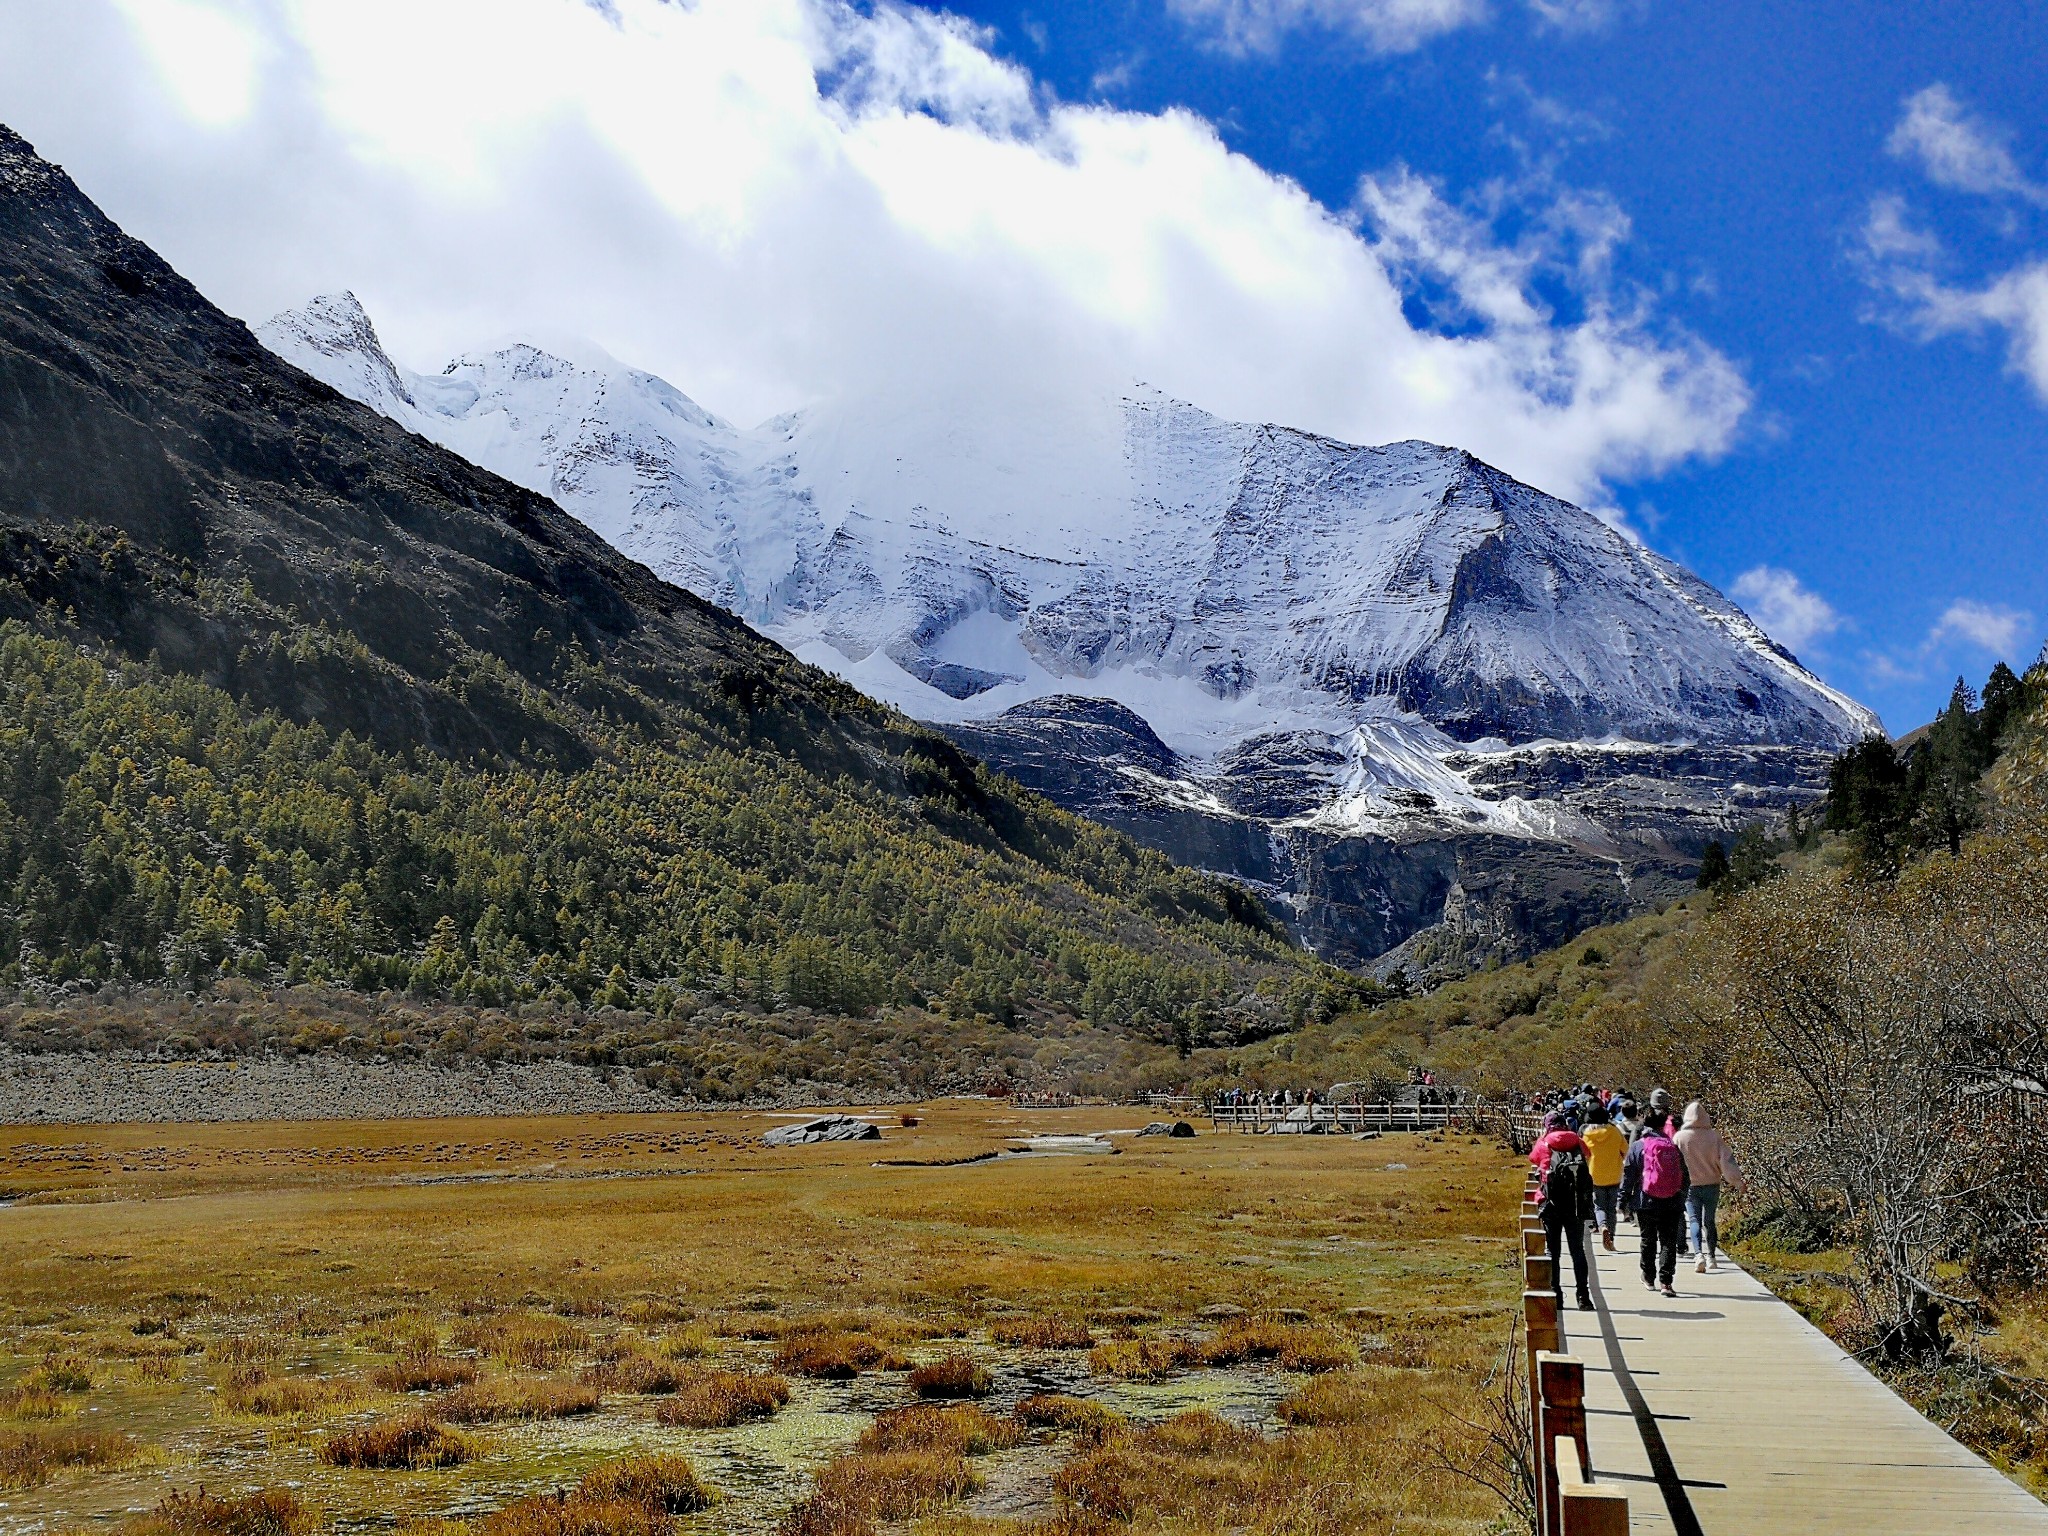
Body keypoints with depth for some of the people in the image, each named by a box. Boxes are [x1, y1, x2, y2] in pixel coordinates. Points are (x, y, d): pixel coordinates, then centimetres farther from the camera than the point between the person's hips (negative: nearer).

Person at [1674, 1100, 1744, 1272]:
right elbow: (1726, 1160, -8)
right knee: (1710, 1221, 15)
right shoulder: (1714, 1136, -9)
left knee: (1694, 1220, -1)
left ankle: (1699, 1254, -21)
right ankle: (1711, 1257, 21)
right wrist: (1737, 1181, -1)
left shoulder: (1679, 1137, -9)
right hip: (1712, 1185, 2)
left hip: (1690, 1185, -2)